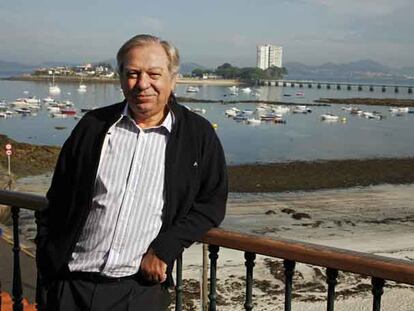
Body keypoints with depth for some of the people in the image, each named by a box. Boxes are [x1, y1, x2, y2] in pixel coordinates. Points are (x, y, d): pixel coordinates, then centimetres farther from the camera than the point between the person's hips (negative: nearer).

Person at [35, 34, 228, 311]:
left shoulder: (199, 135, -1)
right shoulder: (93, 126, 4)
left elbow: (212, 202, 0)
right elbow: (57, 203, 8)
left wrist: (163, 250, -9)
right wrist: (47, 265, 5)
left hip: (141, 288, -1)